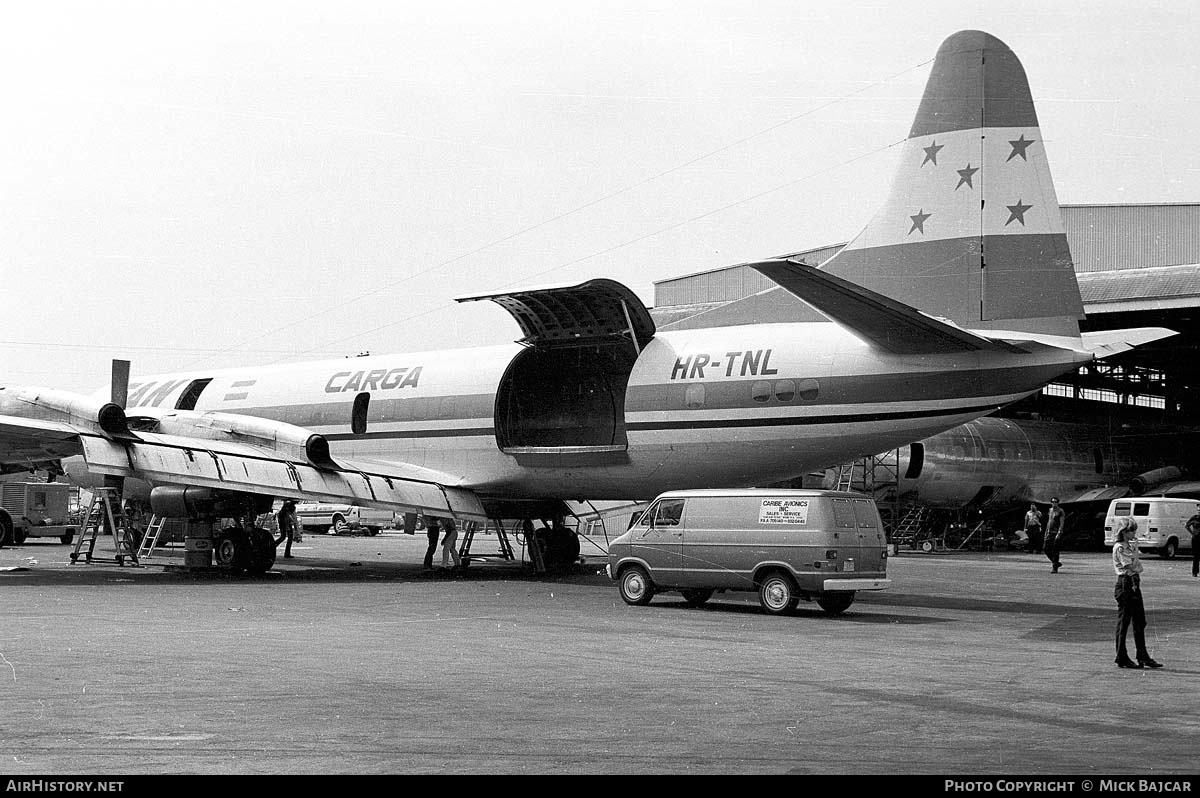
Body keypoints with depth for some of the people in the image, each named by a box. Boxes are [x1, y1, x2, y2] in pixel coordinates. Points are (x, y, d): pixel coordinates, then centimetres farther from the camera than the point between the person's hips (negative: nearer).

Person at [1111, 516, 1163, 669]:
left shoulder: (1131, 545, 14)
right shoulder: (1119, 547, -13)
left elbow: (1137, 567, 11)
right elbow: (1131, 566, -18)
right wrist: (1135, 549, -7)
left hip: (1134, 584, 9)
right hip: (1125, 584, -9)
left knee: (1139, 622, 10)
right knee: (1123, 622, -2)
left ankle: (1143, 657, 15)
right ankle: (1121, 658, 4)